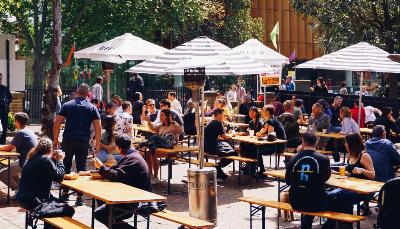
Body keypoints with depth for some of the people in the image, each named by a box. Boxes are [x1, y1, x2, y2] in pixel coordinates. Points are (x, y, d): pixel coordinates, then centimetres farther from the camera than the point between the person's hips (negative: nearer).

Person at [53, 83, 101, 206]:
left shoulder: (67, 105, 3)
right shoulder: (92, 108, 3)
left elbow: (57, 123, 0)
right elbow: (98, 127, -1)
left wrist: (56, 139, 7)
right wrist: (97, 143, 7)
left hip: (68, 140, 0)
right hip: (83, 141, 0)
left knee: (66, 167, 14)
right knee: (81, 168, 5)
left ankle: (65, 192, 17)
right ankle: (80, 197, 4)